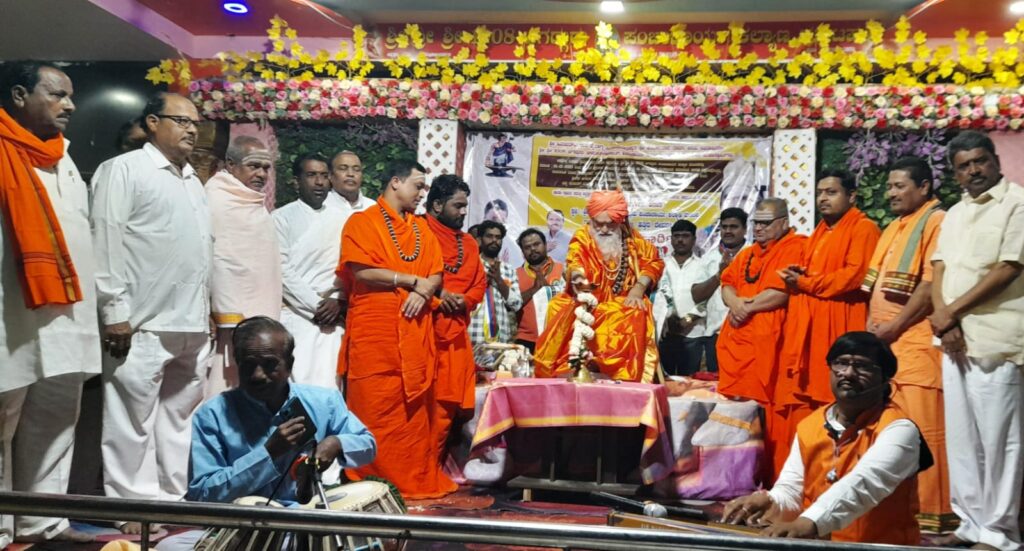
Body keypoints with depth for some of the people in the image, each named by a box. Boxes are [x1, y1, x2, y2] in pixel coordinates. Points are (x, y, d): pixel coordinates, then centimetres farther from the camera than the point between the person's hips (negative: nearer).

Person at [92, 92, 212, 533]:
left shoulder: (193, 181, 20)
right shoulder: (124, 169, -2)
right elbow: (106, 242, -9)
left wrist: (208, 312, 15)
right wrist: (116, 313, -15)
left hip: (192, 325, 7)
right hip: (144, 324, -7)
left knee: (179, 418, 12)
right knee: (133, 421, -1)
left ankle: (175, 498, 21)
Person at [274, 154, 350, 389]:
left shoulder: (342, 218, 12)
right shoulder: (282, 217, 3)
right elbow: (283, 270, -3)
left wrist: (338, 301, -6)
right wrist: (315, 305, -7)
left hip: (333, 318, 3)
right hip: (297, 316, -2)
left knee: (328, 386, -1)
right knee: (300, 385, -7)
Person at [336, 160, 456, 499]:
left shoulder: (421, 228, 19)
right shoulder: (362, 222, 1)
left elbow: (436, 274, 13)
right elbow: (362, 272, -12)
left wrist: (423, 292, -9)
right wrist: (412, 280, -8)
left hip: (415, 333, 5)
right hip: (375, 332, -5)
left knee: (415, 410, 6)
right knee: (376, 410, -2)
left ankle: (415, 480, 15)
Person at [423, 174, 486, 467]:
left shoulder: (468, 244, 20)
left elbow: (479, 283, 18)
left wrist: (464, 301, -1)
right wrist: (435, 293, -15)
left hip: (455, 332, 7)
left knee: (447, 403, 8)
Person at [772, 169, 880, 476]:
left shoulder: (863, 228, -2)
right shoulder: (819, 233, 25)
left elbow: (855, 275, -14)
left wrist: (805, 283, -7)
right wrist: (796, 277, 10)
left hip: (837, 328, -8)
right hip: (805, 327, 8)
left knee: (830, 403, -9)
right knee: (799, 403, 5)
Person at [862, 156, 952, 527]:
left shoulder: (937, 221, -5)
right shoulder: (893, 228, 21)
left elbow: (933, 283, -15)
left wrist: (894, 327, -13)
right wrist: (872, 325, 9)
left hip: (916, 340, -8)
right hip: (883, 341, 8)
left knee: (921, 424, -8)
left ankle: (932, 508, 1)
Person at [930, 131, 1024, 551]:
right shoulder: (954, 214, 19)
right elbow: (938, 270, 12)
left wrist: (950, 312, -8)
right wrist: (943, 320, -5)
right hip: (955, 340, 7)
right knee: (961, 437, 10)